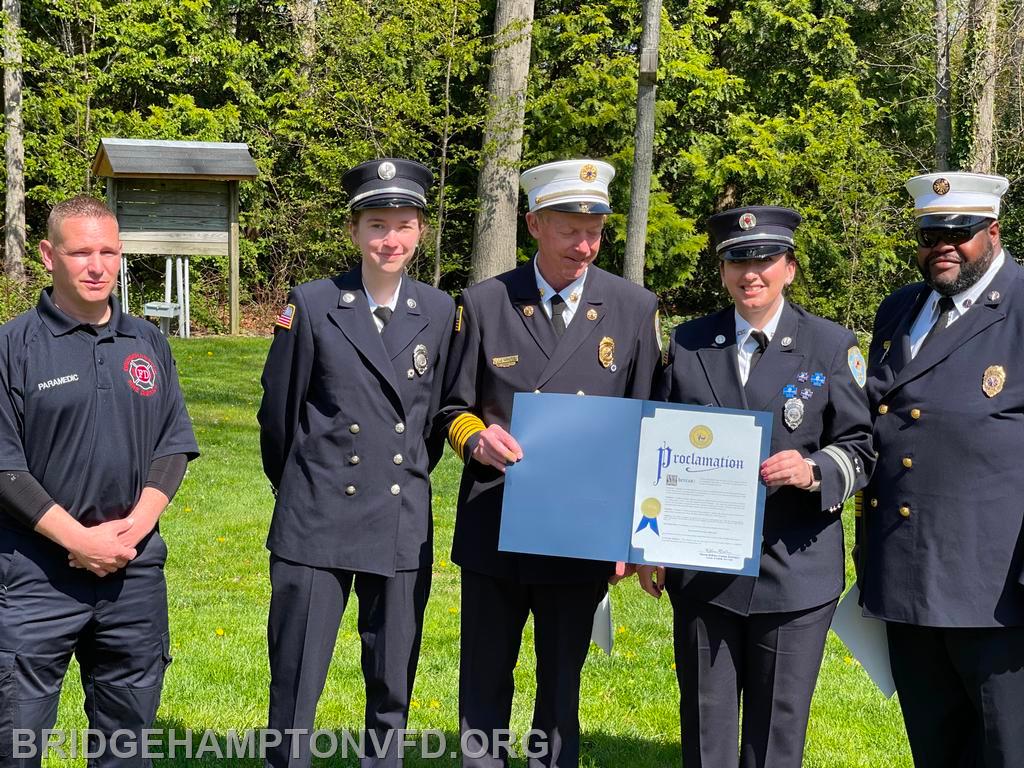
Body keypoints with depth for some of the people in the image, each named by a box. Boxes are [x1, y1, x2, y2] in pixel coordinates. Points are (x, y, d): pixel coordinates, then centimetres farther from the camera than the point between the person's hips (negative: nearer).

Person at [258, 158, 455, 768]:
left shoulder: (440, 312, 3)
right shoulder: (311, 305, -4)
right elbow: (278, 412, 5)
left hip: (403, 527, 2)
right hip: (317, 522, -2)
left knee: (393, 688, 12)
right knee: (296, 684, 3)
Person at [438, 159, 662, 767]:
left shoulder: (635, 309, 0)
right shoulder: (484, 304, 0)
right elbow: (454, 408, 9)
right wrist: (475, 438, -14)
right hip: (492, 530, 0)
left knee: (562, 689, 10)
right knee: (484, 687, 10)